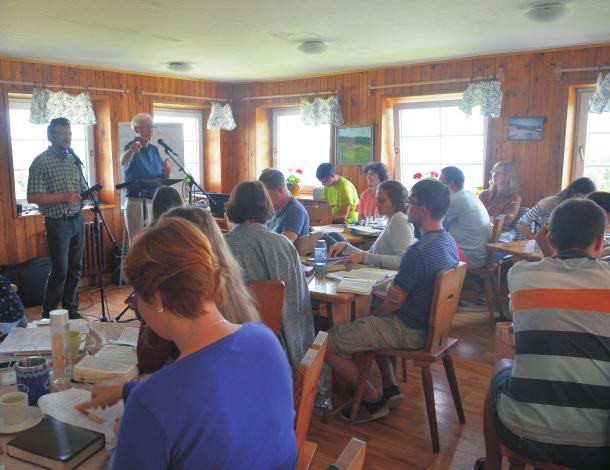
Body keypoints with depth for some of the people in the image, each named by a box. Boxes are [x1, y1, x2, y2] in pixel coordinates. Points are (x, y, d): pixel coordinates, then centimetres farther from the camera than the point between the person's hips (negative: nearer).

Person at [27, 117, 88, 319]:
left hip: (78, 220, 6)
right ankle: (48, 316, 11)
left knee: (75, 269, 11)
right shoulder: (41, 162, -9)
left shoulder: (74, 159, 10)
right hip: (58, 223, -6)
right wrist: (63, 197, -21)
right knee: (59, 271, -3)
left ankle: (71, 311, 24)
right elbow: (32, 197, -15)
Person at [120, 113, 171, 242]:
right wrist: (131, 151, -55)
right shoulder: (131, 147, -8)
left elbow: (163, 178, 14)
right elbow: (124, 161, -33)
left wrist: (167, 171, -9)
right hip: (136, 203, -6)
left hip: (155, 203, 7)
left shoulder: (154, 149, 11)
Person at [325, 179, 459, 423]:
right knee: (369, 323, 33)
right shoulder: (449, 241, 1)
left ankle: (374, 401, 11)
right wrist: (395, 285, -2)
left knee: (327, 344, -3)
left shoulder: (417, 251, -28)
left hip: (408, 332, -9)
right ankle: (391, 387, 24)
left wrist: (374, 314, -1)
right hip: (430, 323, 10)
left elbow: (395, 303, -20)